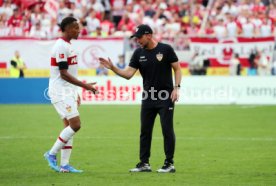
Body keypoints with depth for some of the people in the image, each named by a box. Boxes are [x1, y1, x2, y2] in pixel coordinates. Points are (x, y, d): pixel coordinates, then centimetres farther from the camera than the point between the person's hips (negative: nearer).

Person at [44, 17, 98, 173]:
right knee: (75, 124, -14)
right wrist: (84, 85, -22)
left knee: (70, 126, 7)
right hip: (60, 93, -10)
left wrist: (75, 93, 23)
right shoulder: (61, 46, -15)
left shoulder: (68, 45, 16)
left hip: (68, 92, 10)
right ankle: (52, 154, -4)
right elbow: (63, 74, -20)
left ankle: (64, 165, 8)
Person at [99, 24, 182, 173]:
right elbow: (128, 74, -1)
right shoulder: (139, 53, 3)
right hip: (148, 98, 5)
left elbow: (177, 68, -3)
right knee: (145, 131, 6)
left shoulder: (166, 49, -8)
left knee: (167, 130, -4)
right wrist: (112, 67, -14)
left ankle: (169, 164, 4)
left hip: (166, 97, -5)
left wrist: (176, 87, -12)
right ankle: (144, 163, 13)